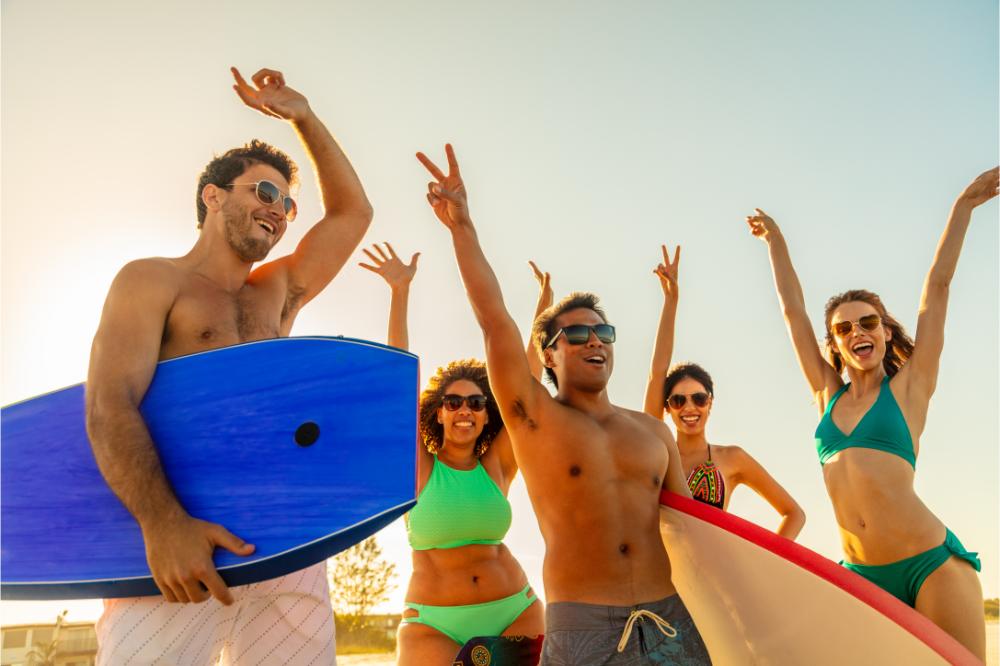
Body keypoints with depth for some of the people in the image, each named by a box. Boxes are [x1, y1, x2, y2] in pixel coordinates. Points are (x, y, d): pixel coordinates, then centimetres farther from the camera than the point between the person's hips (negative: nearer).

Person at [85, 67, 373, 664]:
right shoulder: (152, 280, 8)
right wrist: (163, 522, -23)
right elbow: (110, 405, -7)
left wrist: (303, 117, 21)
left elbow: (353, 212, 26)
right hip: (180, 533, -4)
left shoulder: (278, 293, 25)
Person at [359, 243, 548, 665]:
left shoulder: (496, 467, 2)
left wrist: (543, 308, -4)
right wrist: (400, 291, -12)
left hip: (516, 614, 3)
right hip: (433, 625, -2)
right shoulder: (420, 468, -2)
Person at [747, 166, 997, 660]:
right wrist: (775, 243, 20)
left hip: (933, 564, -3)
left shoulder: (908, 388, 4)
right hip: (861, 576, 3)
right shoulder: (828, 394, 12)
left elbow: (937, 288, 4)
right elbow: (793, 311, 15)